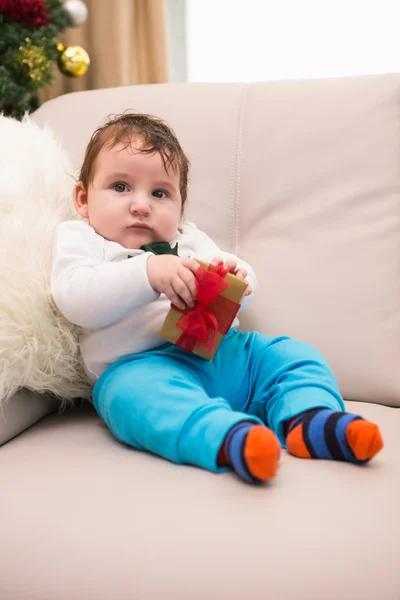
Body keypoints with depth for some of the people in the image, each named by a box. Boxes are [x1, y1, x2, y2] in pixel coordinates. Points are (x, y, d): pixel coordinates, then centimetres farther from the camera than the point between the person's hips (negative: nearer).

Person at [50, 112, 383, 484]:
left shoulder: (188, 239, 24)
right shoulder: (80, 239, 9)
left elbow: (241, 293, 19)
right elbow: (74, 298, -12)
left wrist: (237, 282, -8)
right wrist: (148, 273, -25)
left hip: (223, 351, 6)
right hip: (140, 363, -6)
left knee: (293, 355, -6)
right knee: (136, 392, -37)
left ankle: (309, 420, -28)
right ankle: (229, 438, -57)